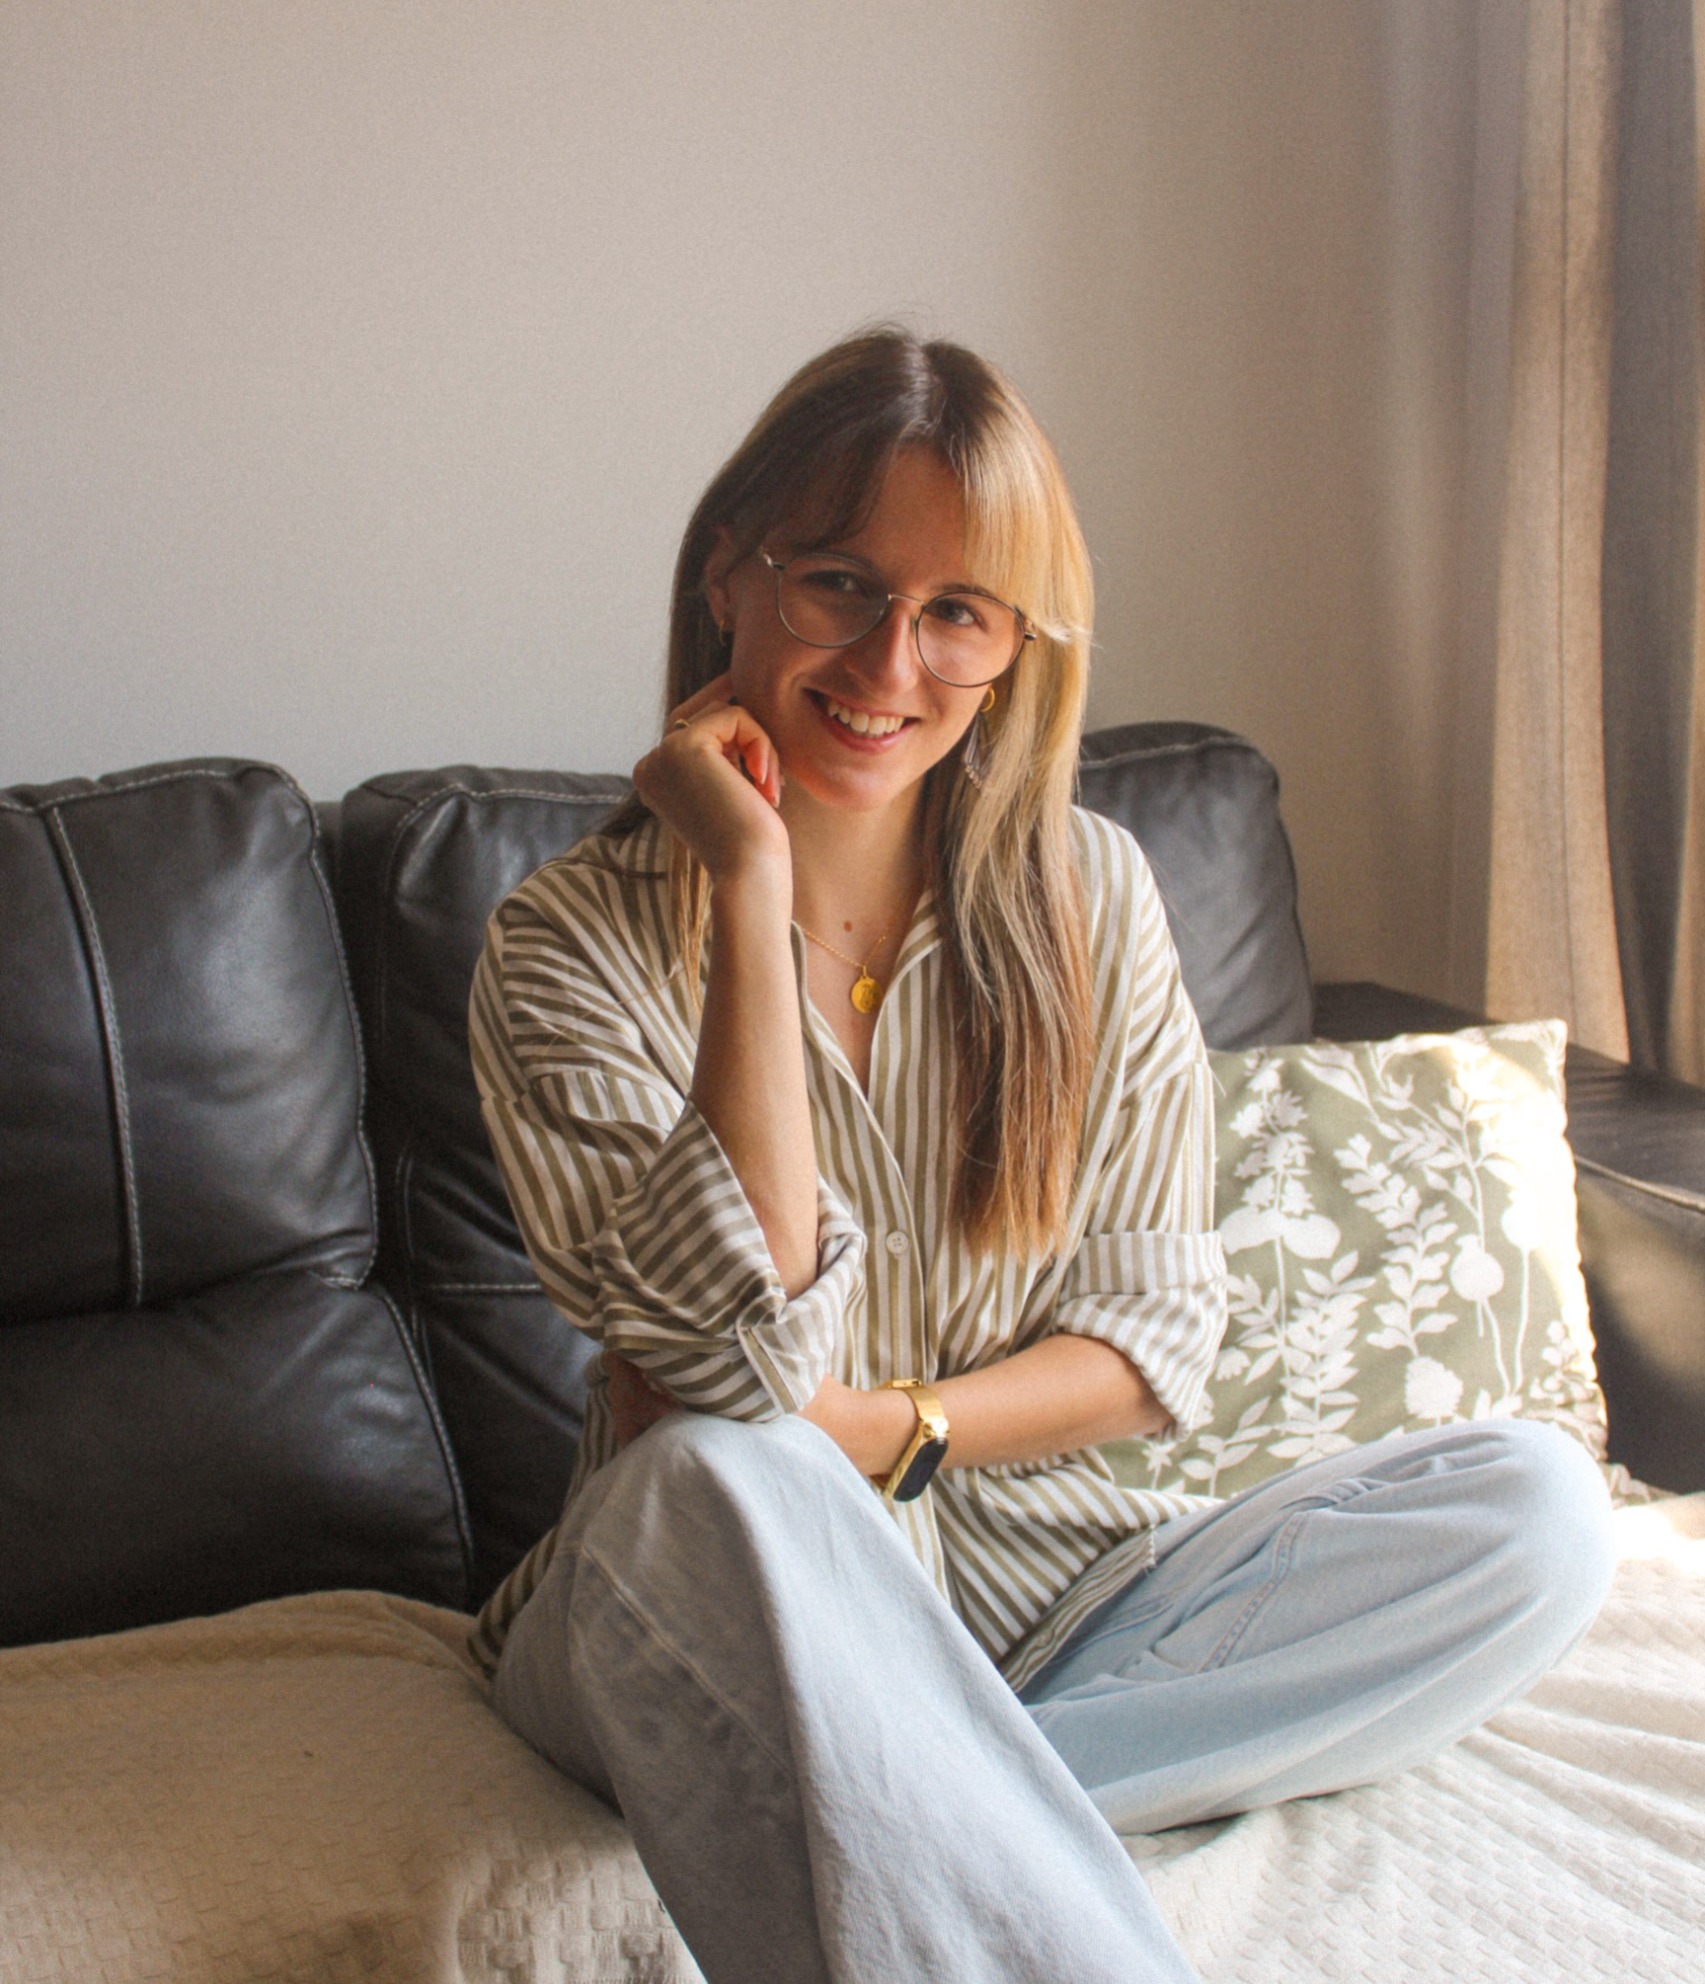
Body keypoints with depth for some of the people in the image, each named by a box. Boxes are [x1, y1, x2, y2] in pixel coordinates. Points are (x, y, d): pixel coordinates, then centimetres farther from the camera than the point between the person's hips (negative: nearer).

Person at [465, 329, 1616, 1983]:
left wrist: (886, 1433, -14)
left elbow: (1158, 1326, 4)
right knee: (718, 1487, -38)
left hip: (1039, 1592, 4)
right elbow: (743, 1355, -21)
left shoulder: (1091, 897, 3)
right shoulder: (569, 950, -7)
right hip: (712, 1620, -4)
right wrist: (752, 891, -21)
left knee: (1536, 1510, -18)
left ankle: (874, 1811, -27)